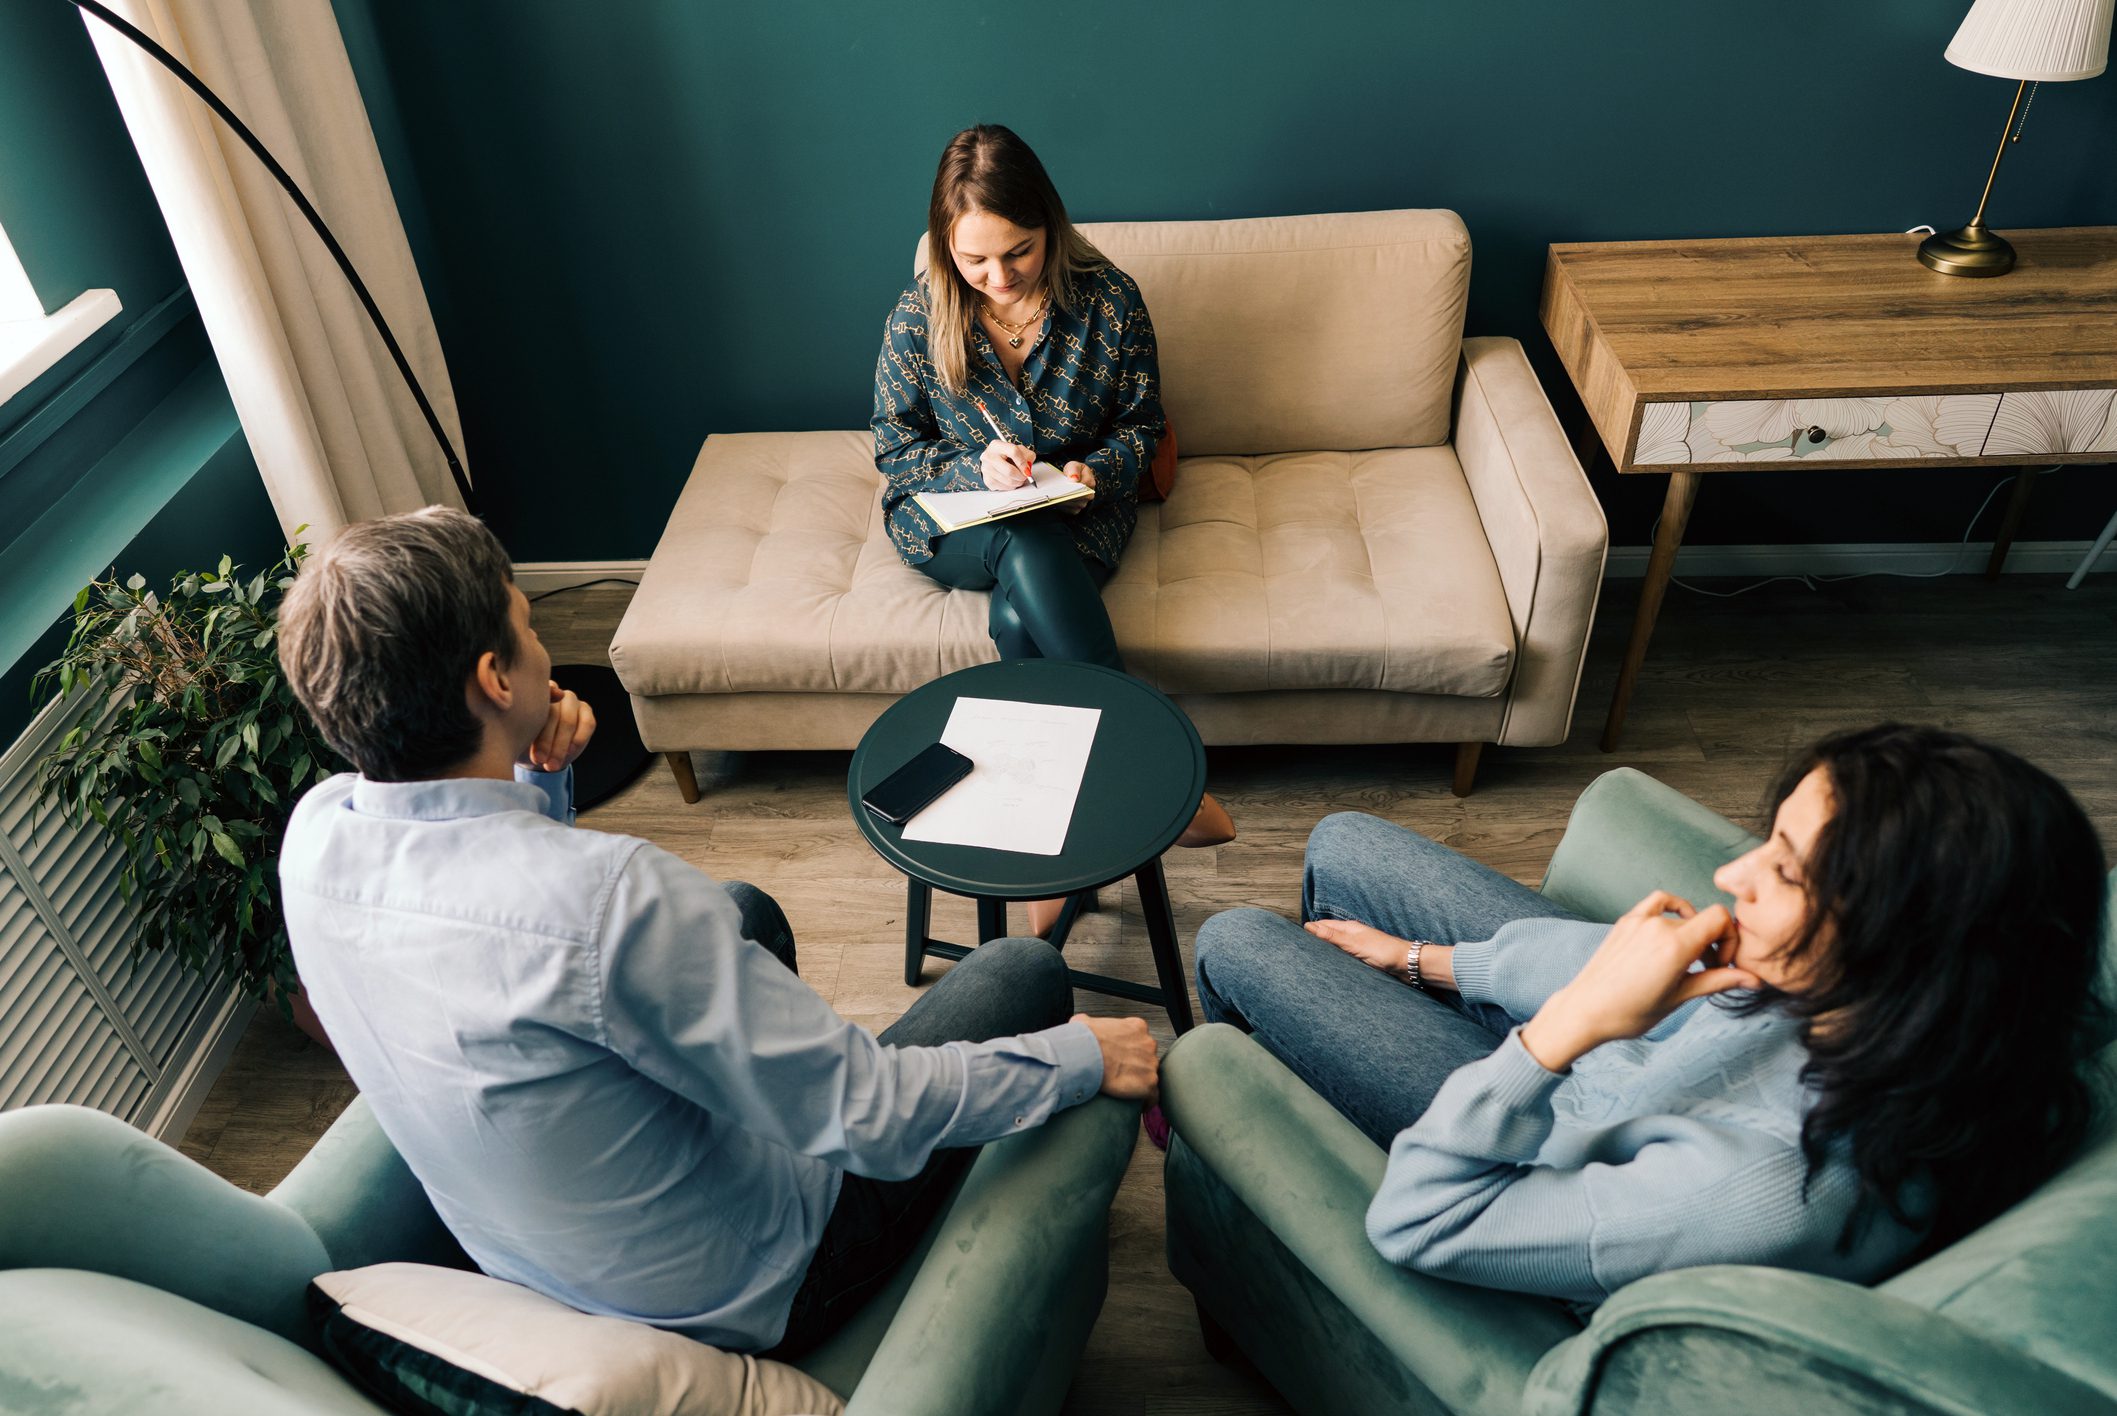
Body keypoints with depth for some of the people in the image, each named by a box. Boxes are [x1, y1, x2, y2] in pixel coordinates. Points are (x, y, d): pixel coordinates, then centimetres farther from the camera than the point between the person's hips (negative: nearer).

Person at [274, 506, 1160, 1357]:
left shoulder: (313, 835, -14)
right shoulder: (604, 895, -39)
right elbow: (868, 1117, -30)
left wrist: (539, 780, -10)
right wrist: (1082, 1058, -16)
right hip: (740, 1301, -7)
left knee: (745, 910, 23)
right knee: (1024, 971, 6)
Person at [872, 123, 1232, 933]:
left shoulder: (1108, 300, -9)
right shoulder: (918, 319, -9)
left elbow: (1140, 425, 2)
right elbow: (896, 446, 0)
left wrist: (1095, 472, -20)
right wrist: (976, 468, -19)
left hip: (1077, 516, 0)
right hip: (949, 521, 0)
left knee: (1017, 620, -34)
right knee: (1029, 549, -36)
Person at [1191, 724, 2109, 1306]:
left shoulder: (1774, 1190, -46)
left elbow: (1413, 1221, -36)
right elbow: (1613, 953, -8)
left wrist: (1571, 1022, -43)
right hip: (1599, 1034, 6)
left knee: (1237, 946, 4)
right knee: (1345, 845, 16)